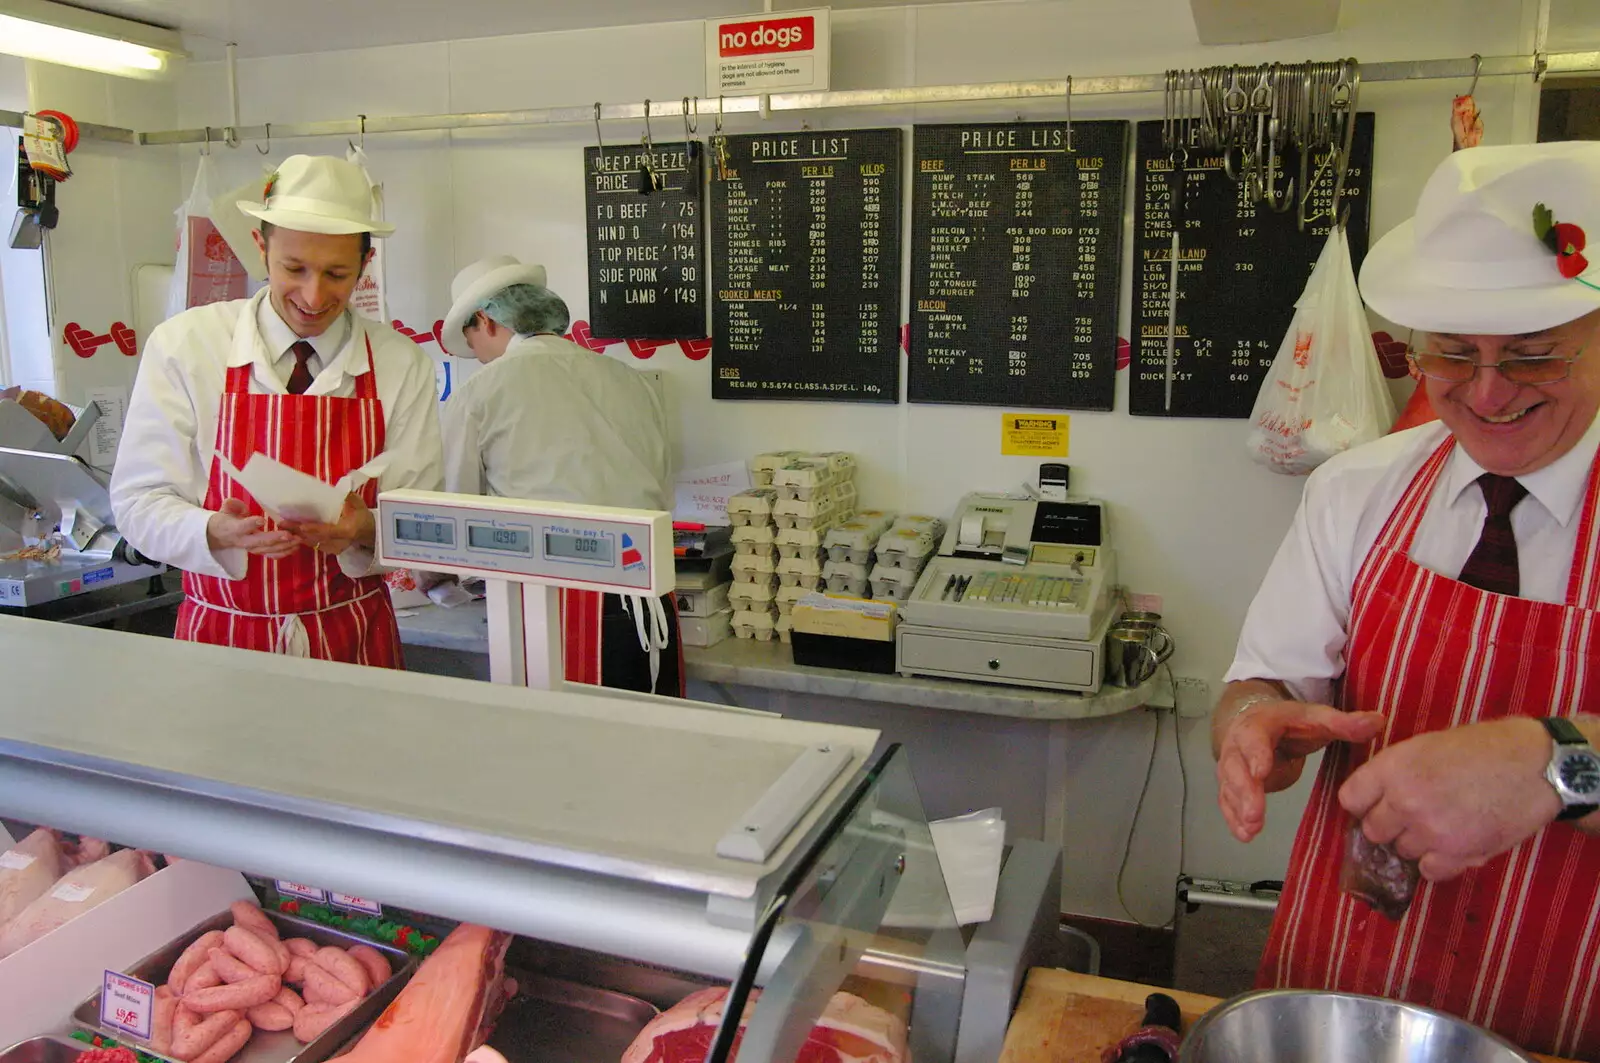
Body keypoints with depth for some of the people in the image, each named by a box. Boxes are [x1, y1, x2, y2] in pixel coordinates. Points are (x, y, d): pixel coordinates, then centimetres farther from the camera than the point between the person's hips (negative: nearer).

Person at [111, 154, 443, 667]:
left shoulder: (402, 365, 0)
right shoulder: (181, 346, -2)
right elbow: (140, 501, -1)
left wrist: (363, 529, -21)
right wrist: (217, 532, -21)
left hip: (356, 640, 0)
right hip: (221, 637, 0)